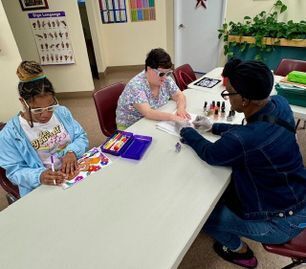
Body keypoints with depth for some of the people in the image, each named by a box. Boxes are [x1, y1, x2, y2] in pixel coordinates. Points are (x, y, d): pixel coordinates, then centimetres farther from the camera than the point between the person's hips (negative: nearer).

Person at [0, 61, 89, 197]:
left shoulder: (62, 112, 2)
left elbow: (81, 137, 5)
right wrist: (39, 176, -26)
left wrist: (72, 151, -16)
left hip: (76, 172, 2)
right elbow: (14, 171, -6)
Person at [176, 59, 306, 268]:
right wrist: (213, 127, 5)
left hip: (283, 220, -8)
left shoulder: (242, 141, -39)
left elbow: (210, 154, -16)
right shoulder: (279, 103, -14)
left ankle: (239, 250, 32)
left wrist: (186, 130, 0)